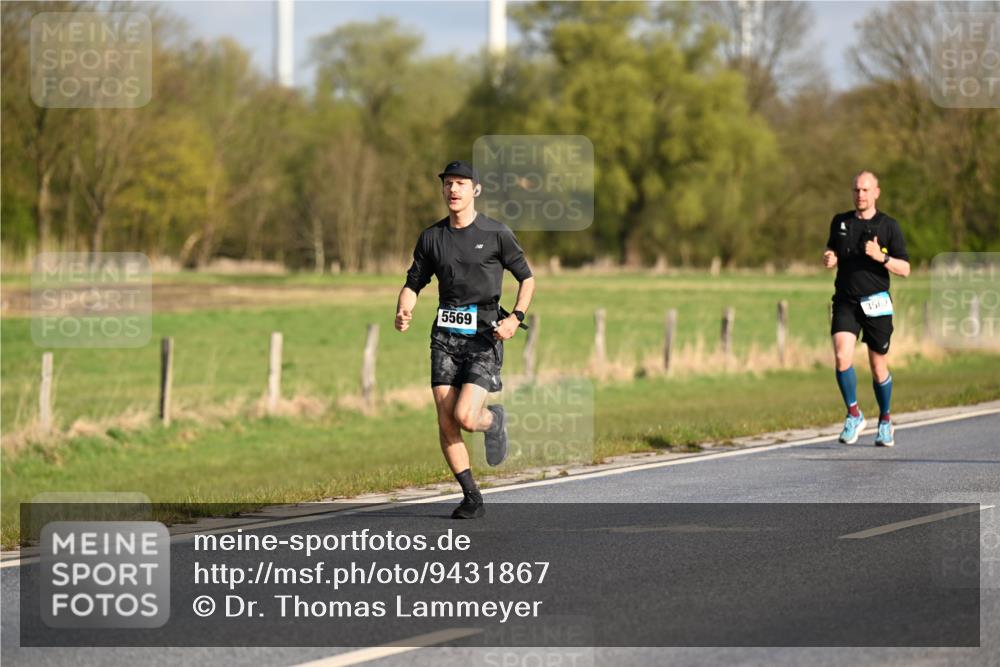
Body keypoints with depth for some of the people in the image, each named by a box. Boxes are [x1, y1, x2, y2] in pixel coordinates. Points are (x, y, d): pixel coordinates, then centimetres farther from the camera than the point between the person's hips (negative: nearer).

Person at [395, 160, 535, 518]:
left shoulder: (496, 234, -1)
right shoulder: (431, 237, 8)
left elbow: (527, 277, 7)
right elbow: (413, 284, 15)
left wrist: (516, 317, -9)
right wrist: (403, 311, -7)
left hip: (484, 337, -3)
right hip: (445, 336, 3)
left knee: (466, 417, -16)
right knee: (446, 422, -5)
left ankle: (494, 420, 21)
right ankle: (471, 498, 7)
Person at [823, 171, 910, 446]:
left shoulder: (889, 226, -1)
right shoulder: (839, 222, 9)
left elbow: (905, 269, -2)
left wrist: (881, 257, -20)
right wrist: (829, 259, -1)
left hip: (876, 303, -2)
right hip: (845, 302, 2)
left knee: (879, 367, 6)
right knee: (842, 357, -19)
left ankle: (885, 421, 27)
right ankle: (853, 415, -3)